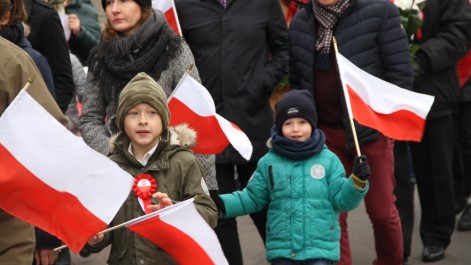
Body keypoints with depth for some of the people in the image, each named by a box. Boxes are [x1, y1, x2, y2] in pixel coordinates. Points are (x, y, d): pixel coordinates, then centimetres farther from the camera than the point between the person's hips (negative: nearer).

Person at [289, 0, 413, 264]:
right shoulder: (300, 23, 4)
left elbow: (401, 72, -10)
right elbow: (296, 79, 13)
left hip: (371, 128, -3)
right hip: (325, 132, 3)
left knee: (382, 210, 8)